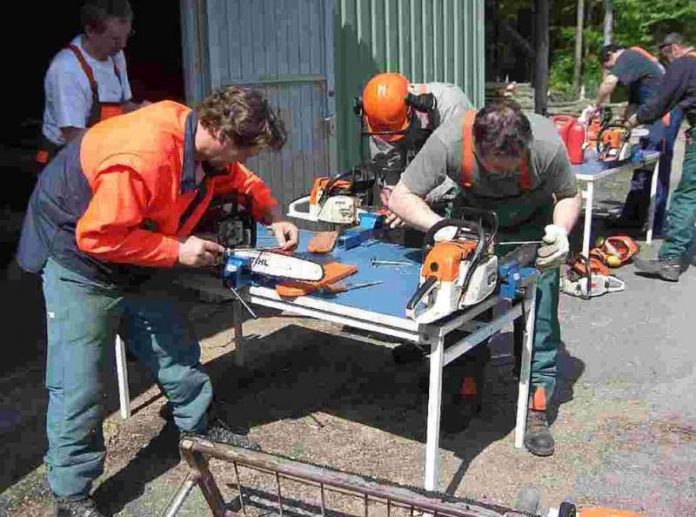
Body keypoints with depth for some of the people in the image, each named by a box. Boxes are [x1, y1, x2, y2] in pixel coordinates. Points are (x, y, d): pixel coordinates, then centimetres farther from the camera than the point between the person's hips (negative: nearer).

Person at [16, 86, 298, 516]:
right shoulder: (145, 155, -36)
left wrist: (274, 218, -4)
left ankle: (200, 428, 36)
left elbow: (242, 181, 12)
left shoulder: (205, 142, -9)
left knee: (175, 348, 15)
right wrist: (177, 251, -25)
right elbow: (97, 237, -32)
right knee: (79, 383, -3)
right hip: (78, 259, -8)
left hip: (135, 260, 8)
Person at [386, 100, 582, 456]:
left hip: (532, 225, 0)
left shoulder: (548, 144, -35)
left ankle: (537, 408, 0)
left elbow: (569, 196, -14)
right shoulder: (448, 141, -37)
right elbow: (401, 197, -29)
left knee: (540, 316, -8)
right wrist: (439, 227, -46)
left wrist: (561, 230, -34)